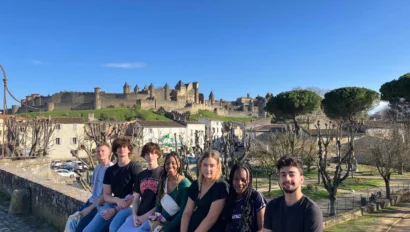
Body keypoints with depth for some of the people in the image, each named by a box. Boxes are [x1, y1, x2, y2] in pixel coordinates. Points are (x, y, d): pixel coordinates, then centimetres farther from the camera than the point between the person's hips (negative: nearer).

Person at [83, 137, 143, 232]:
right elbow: (106, 196, 10)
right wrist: (117, 200, -14)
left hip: (129, 206, -6)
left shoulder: (135, 168, -5)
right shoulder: (110, 170, 13)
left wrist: (115, 210, -13)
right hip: (112, 204, 6)